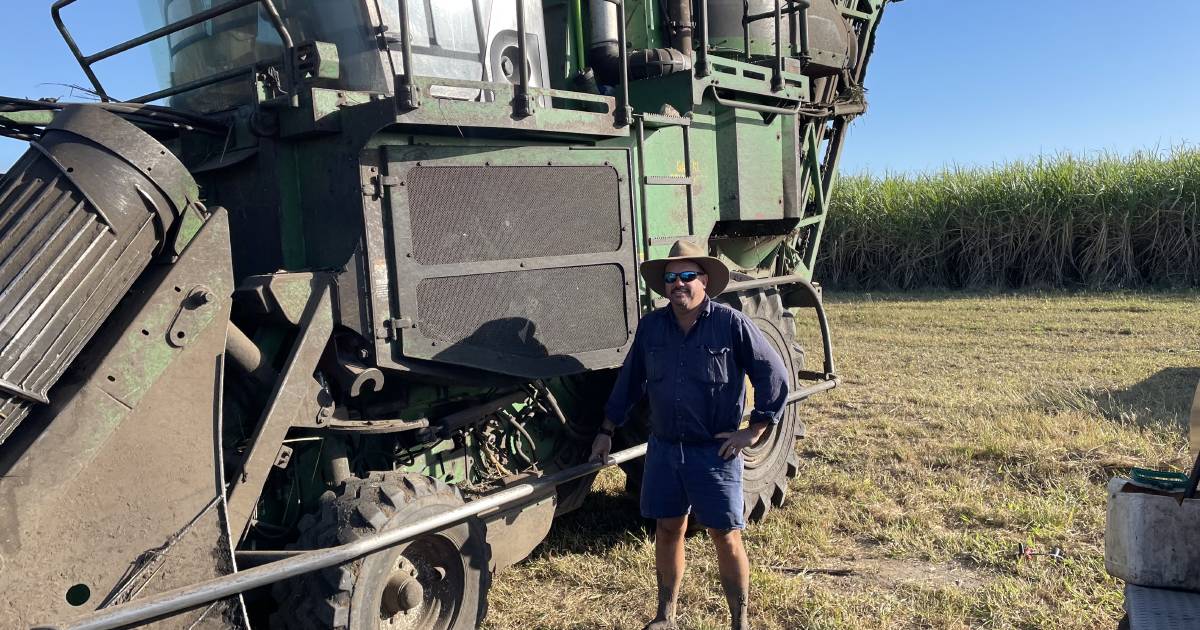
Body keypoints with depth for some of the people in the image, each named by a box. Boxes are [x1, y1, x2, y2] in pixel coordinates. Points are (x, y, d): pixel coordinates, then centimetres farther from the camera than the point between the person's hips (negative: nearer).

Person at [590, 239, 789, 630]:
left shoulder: (732, 324, -10)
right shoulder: (651, 327, 3)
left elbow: (774, 376, -6)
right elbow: (629, 382, 13)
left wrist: (755, 430, -7)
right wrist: (607, 431, 15)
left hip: (716, 451, -4)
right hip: (664, 448, 4)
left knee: (725, 537, 2)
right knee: (668, 530, 13)